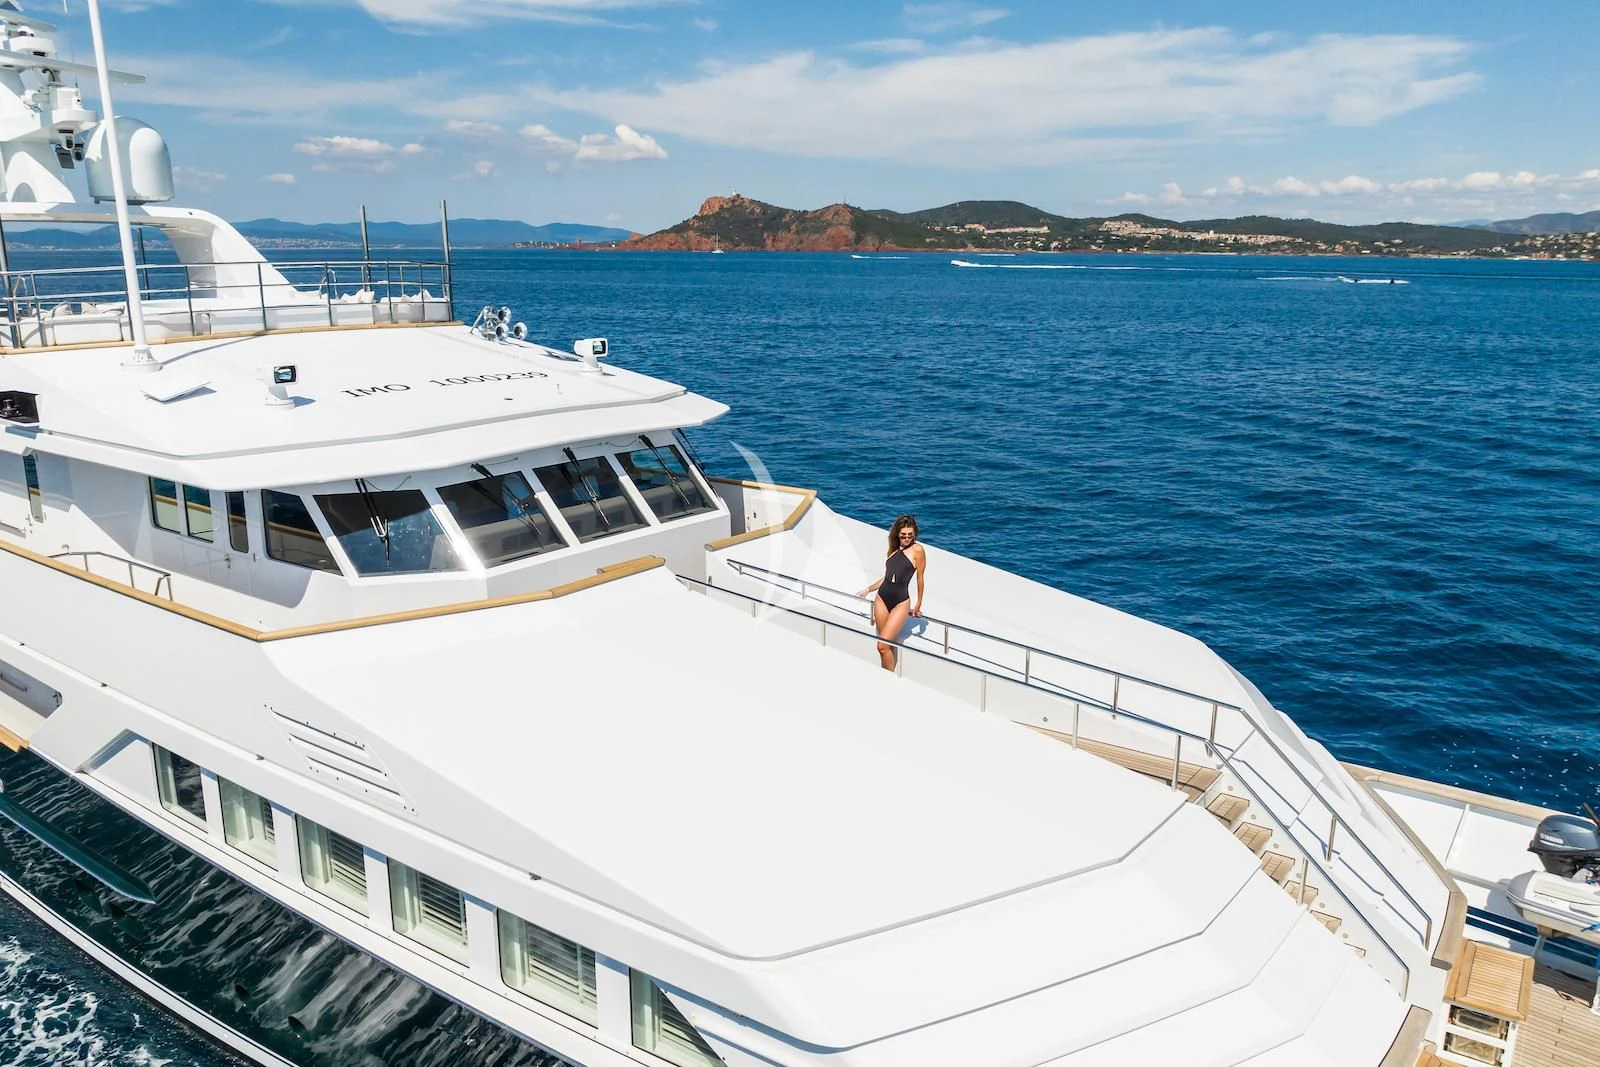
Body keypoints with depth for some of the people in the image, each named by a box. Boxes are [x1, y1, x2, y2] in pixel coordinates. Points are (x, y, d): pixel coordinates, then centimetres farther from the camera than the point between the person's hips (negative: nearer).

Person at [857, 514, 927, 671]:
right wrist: (868, 589, 25)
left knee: (883, 645, -11)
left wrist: (918, 605, 7)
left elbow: (920, 578, 0)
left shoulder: (917, 550, -5)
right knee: (889, 644, 7)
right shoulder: (894, 550, 12)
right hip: (882, 599, 5)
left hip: (901, 602, -5)